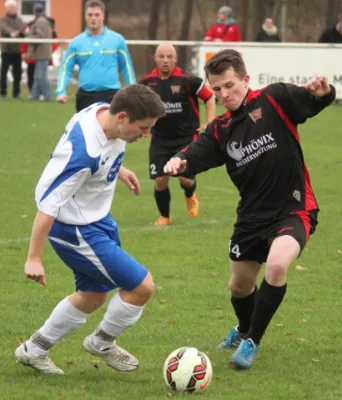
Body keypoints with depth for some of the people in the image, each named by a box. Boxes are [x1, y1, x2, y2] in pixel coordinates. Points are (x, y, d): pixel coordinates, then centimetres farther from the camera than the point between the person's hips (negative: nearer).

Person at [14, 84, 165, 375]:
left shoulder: (104, 111, -11)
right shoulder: (84, 153, -35)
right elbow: (48, 203, -29)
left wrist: (118, 170, 20)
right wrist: (34, 257, -25)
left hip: (97, 218, 9)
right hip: (75, 229, -9)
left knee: (93, 297, 22)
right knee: (142, 286, -6)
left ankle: (35, 350, 36)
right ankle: (102, 344, 20)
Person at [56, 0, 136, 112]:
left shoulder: (117, 40, 3)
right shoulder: (76, 42, 5)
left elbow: (127, 68, 9)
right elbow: (66, 69, 6)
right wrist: (61, 91, -8)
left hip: (111, 94, -2)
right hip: (86, 96, 2)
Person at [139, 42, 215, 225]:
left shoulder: (187, 80, -14)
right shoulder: (148, 81, -4)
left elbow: (209, 97, -2)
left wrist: (209, 124, -7)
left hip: (187, 137, -2)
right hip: (160, 139, 2)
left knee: (186, 177, -10)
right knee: (160, 181, -4)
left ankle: (190, 196, 28)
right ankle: (164, 216, 20)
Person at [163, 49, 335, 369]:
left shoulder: (274, 100, -11)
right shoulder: (221, 130, 2)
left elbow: (316, 101, -16)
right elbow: (195, 156, -8)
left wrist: (321, 90, -41)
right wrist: (178, 163, -32)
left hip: (293, 210, -6)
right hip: (252, 215, 6)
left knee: (276, 265, -31)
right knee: (239, 286, 16)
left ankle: (252, 341, -10)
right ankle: (244, 330, 52)